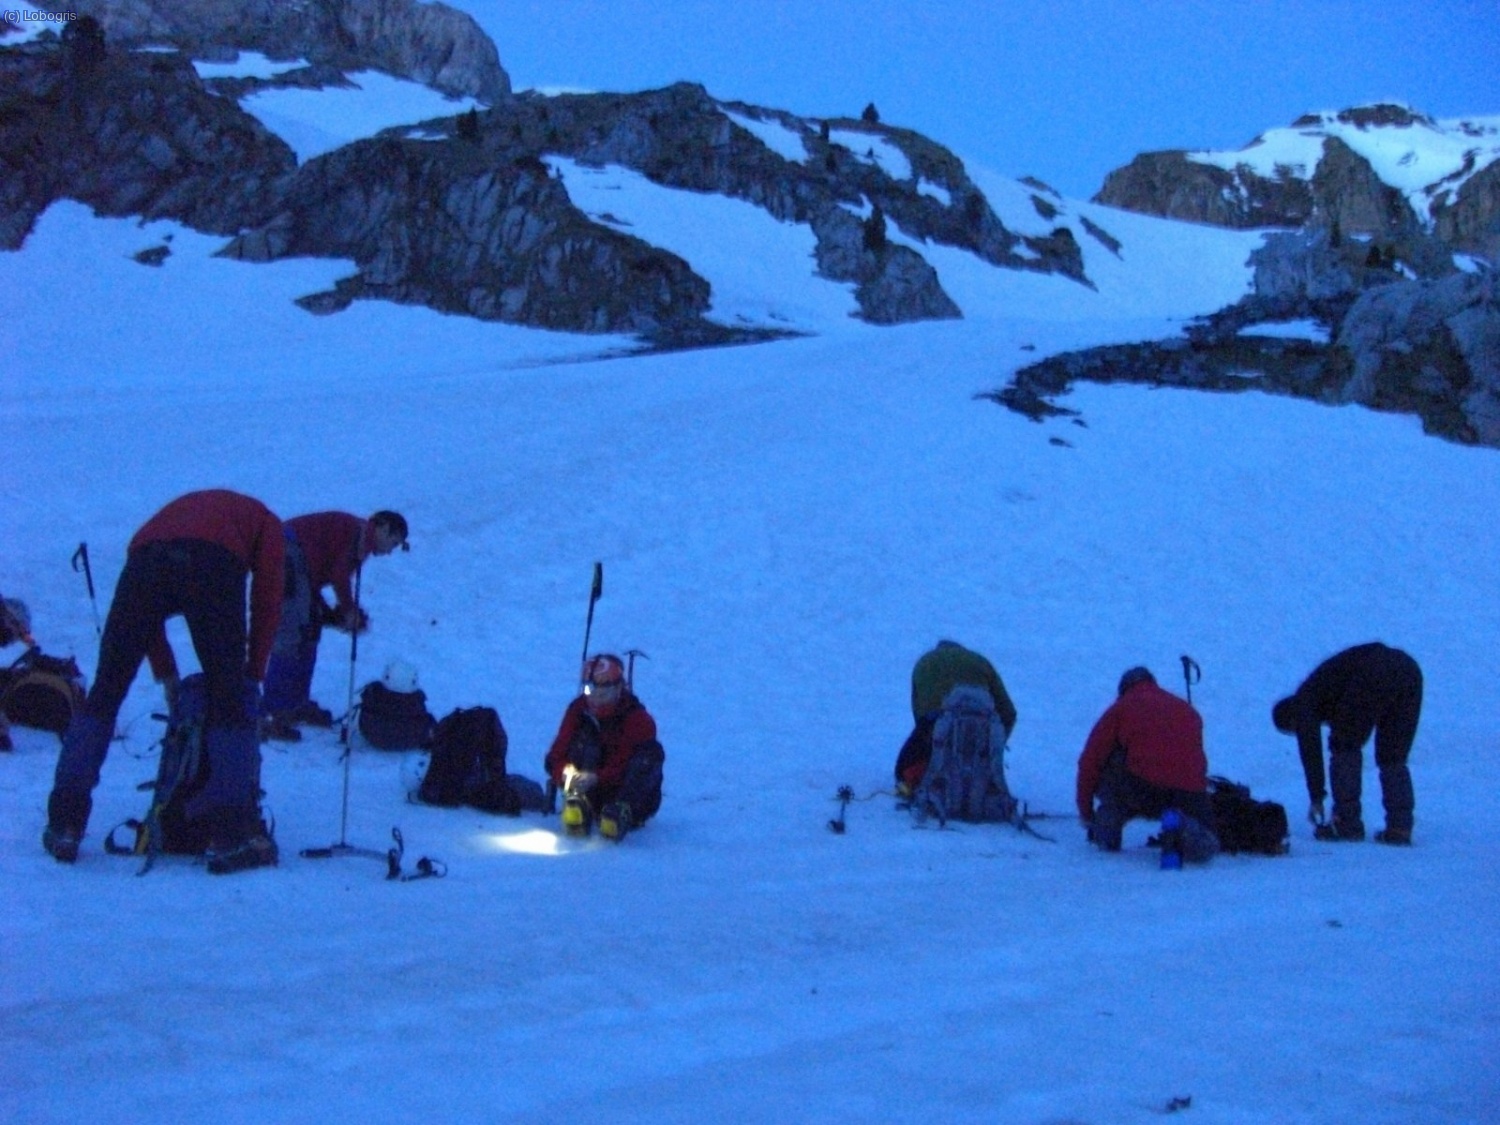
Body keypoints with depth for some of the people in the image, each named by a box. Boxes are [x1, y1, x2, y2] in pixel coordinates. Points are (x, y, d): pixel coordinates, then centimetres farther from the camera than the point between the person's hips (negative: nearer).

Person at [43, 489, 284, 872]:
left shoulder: (181, 508, 42)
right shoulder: (264, 521, 34)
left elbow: (144, 610, 31)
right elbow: (267, 599, 19)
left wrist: (166, 673, 31)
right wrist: (253, 673, 23)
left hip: (144, 563, 3)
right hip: (213, 565, -3)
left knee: (104, 694, 13)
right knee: (230, 703, 4)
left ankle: (65, 825, 11)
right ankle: (231, 834, -3)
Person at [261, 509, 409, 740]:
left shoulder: (351, 530, 27)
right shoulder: (363, 531, 0)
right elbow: (340, 573, -12)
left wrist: (332, 614, 17)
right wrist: (349, 610, 0)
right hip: (289, 555, -11)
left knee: (309, 633, 18)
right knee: (291, 639, -11)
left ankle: (297, 704, 26)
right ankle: (272, 715, -13)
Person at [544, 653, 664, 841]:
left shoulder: (638, 719, -13)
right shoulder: (579, 711, -2)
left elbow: (624, 764, -24)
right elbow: (556, 756, -8)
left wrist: (597, 778, -42)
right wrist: (565, 773, -31)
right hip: (593, 794, 2)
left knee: (651, 751, -26)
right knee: (584, 739, -18)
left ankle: (622, 812, -43)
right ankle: (578, 804, -37)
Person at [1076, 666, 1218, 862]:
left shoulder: (1121, 707, 19)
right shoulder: (1188, 710, 30)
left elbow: (1090, 761, 17)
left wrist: (1085, 811, 27)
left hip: (1140, 788, -3)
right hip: (1190, 793, 3)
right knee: (1204, 847, 24)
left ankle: (1107, 836, 8)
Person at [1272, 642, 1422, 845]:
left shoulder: (1304, 701, 18)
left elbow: (1310, 749, 10)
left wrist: (1316, 798, 17)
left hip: (1371, 675, -8)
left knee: (1344, 748, 8)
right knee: (1393, 758, 18)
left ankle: (1347, 823, 5)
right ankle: (1399, 827, 10)